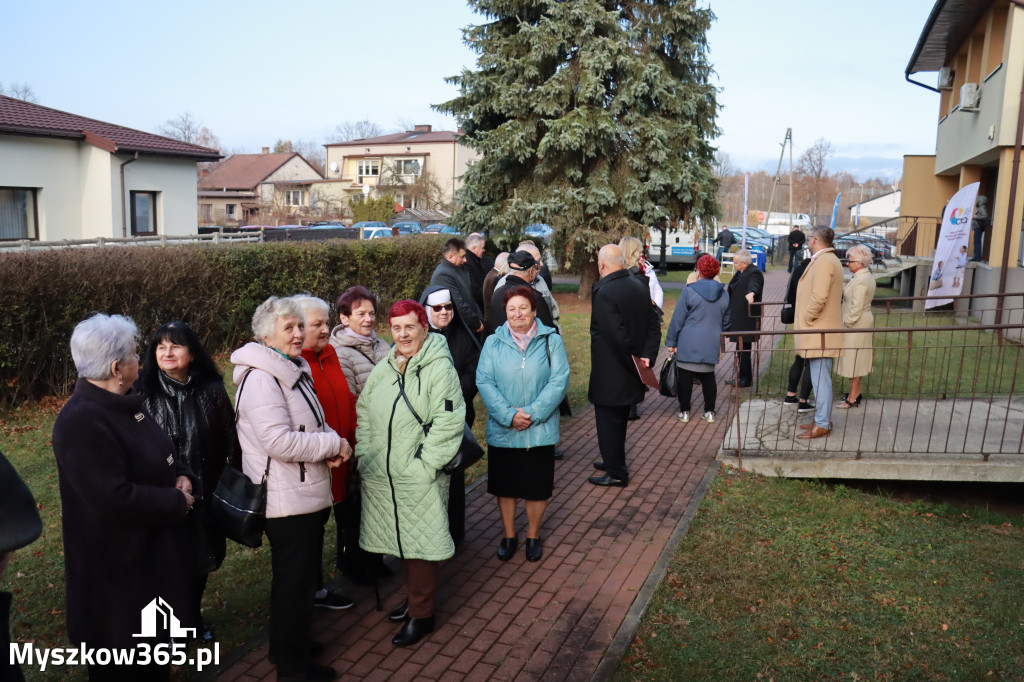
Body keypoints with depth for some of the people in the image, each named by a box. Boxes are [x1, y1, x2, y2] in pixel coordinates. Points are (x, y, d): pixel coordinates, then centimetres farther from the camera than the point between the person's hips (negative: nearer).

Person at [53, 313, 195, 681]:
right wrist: (177, 502, -20)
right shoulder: (82, 421, -27)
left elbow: (162, 452, 16)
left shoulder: (124, 402, 3)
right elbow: (115, 498, -32)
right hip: (118, 564, -9)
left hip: (152, 548, 9)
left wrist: (183, 476, -5)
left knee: (156, 645, 25)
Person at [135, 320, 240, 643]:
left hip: (206, 495, 3)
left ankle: (195, 616, 41)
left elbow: (230, 438, 2)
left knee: (200, 559, 18)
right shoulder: (143, 394, -10)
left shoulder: (212, 391, -3)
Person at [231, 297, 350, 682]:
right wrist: (333, 444, -19)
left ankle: (293, 645, 41)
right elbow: (280, 441, -29)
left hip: (307, 493, 10)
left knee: (303, 574, 22)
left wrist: (331, 444, 1)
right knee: (293, 580, 4)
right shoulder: (261, 378, -20)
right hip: (286, 499, -10)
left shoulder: (293, 369, 11)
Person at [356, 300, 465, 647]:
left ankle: (421, 615, 17)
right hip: (380, 476, 6)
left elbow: (448, 423, -16)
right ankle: (413, 597, 36)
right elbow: (364, 413, 15)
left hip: (420, 480, -6)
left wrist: (423, 464, -17)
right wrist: (364, 455, 6)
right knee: (400, 540, 17)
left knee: (420, 543, 2)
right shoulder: (383, 369, 11)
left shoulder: (440, 368, -11)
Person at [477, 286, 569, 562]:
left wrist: (532, 413, -18)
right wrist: (508, 415, -18)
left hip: (540, 430, -1)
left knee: (537, 486, 10)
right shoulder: (493, 342, 0)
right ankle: (508, 535, 32)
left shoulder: (551, 341, -2)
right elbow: (484, 381, -7)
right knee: (504, 485, 12)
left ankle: (533, 536, 31)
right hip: (502, 430, 1)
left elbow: (559, 381, -9)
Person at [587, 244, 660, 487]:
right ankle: (613, 461, 38)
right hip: (629, 375, 8)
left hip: (609, 374, -8)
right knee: (619, 420, 23)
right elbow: (654, 328, 6)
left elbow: (616, 334, -26)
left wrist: (632, 359, -15)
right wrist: (645, 355, -1)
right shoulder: (639, 287, 5)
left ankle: (616, 473, 15)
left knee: (609, 422, 5)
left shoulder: (604, 292, -21)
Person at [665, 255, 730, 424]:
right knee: (708, 377, 12)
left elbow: (677, 319, -7)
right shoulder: (724, 294, 6)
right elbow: (726, 322, 16)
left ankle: (684, 412, 9)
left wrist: (671, 342, -1)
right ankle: (709, 412, 16)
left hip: (688, 344, -4)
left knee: (685, 377, 4)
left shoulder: (689, 291, -9)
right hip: (711, 345, 4)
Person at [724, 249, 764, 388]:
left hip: (746, 320, -10)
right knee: (741, 348, 16)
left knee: (743, 349, -4)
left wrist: (751, 293, -60)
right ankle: (742, 377, 26)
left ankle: (746, 379, 6)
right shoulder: (741, 273, 13)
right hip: (739, 318, 10)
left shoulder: (754, 273, -17)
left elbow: (753, 285, -39)